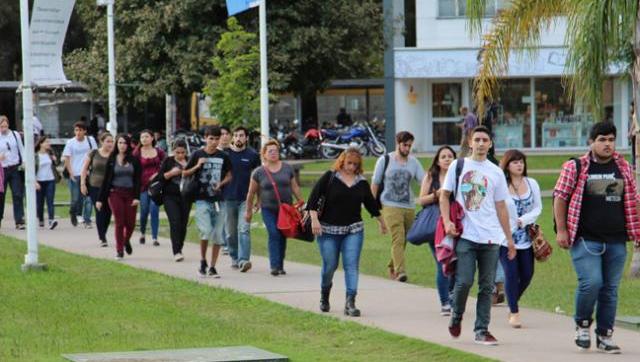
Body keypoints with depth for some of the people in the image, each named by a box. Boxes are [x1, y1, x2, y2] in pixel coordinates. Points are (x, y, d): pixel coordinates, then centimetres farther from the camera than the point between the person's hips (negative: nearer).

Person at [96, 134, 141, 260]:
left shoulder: (134, 160, 3)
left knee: (130, 223, 0)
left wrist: (136, 197, -13)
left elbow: (138, 180, -1)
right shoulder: (111, 160, 4)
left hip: (130, 194, 0)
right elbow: (106, 180, 6)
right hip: (115, 194, 0)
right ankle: (119, 250, 4)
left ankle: (126, 240, 32)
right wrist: (100, 199, 4)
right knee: (119, 222, -4)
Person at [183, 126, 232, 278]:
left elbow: (229, 176, 16)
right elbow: (185, 174, 6)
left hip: (218, 200, 3)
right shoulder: (197, 155, 1)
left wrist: (221, 184, -4)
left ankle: (212, 267, 11)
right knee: (206, 231, -16)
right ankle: (203, 261, 7)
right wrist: (197, 166, -10)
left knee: (218, 235, 1)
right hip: (202, 199, -3)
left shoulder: (223, 157, 7)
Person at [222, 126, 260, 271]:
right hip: (228, 198, 2)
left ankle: (244, 260, -20)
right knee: (230, 231, 9)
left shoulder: (252, 155, 3)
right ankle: (234, 258, 25)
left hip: (245, 198, -2)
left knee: (244, 229, -13)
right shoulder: (226, 153, 4)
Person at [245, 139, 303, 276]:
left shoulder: (287, 168, 5)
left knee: (282, 237, 5)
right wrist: (249, 211, 8)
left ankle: (280, 266, 16)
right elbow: (251, 193, 5)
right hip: (268, 210, -2)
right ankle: (274, 266, -18)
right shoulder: (258, 172, -1)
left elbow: (294, 187, 12)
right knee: (273, 235, -15)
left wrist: (301, 203, 9)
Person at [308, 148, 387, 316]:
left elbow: (370, 203, 22)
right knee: (330, 265, 4)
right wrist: (314, 219, -19)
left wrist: (381, 221, 32)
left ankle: (350, 303, -13)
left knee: (351, 265, -9)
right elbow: (314, 197, -8)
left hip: (353, 230, 2)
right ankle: (324, 295, 32)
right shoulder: (329, 177, -3)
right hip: (329, 230, -2)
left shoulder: (361, 182, 8)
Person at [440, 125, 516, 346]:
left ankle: (482, 331, 9)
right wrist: (447, 222, -9)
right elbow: (444, 196, 7)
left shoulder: (496, 172, 12)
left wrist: (509, 238, 13)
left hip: (491, 238, 3)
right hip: (465, 236, -3)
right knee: (464, 281, -11)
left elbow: (501, 207, 15)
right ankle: (456, 316, 16)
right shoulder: (458, 166, 6)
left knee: (487, 286, 3)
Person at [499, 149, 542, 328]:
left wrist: (525, 219, -9)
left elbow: (538, 208, 8)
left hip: (526, 237, 5)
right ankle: (514, 312, 4)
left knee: (527, 274, 5)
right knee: (511, 273, -8)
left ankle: (513, 301, 31)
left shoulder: (532, 184, 5)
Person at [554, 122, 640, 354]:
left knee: (610, 289, 6)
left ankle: (604, 336, 16)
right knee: (591, 282, -17)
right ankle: (582, 324, 8)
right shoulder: (575, 167, -1)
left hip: (616, 241, 4)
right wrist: (561, 230, -5)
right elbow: (560, 197, 0)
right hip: (585, 239, -4)